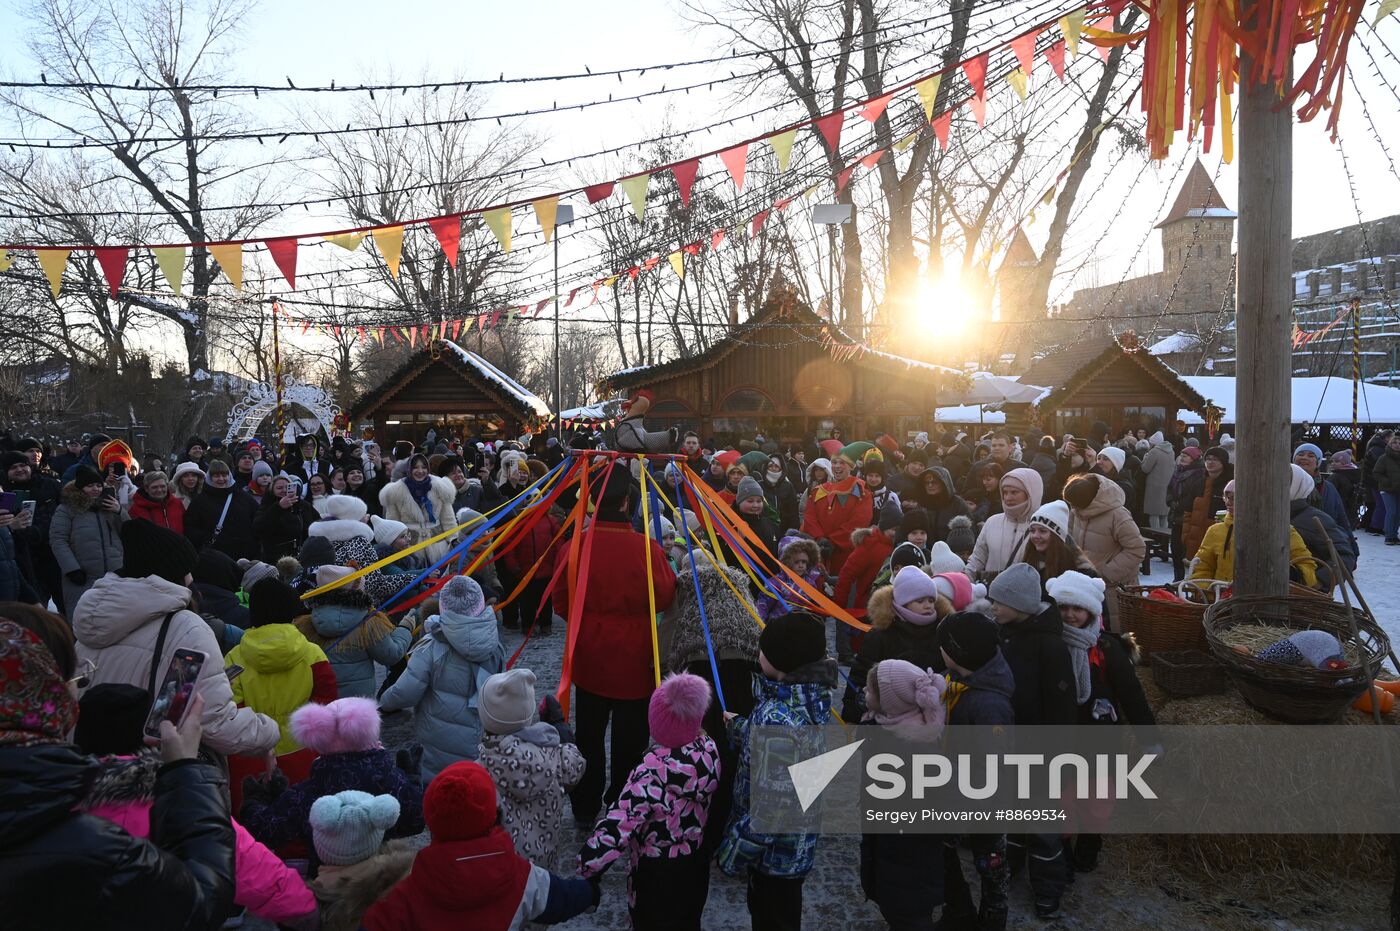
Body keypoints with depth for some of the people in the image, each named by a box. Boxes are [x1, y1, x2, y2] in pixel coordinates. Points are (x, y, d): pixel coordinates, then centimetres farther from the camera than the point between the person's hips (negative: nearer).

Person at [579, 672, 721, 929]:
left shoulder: (653, 772, -33)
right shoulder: (708, 749, -16)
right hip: (695, 865, 5)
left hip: (655, 872, -5)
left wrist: (588, 866, -24)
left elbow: (617, 827, -34)